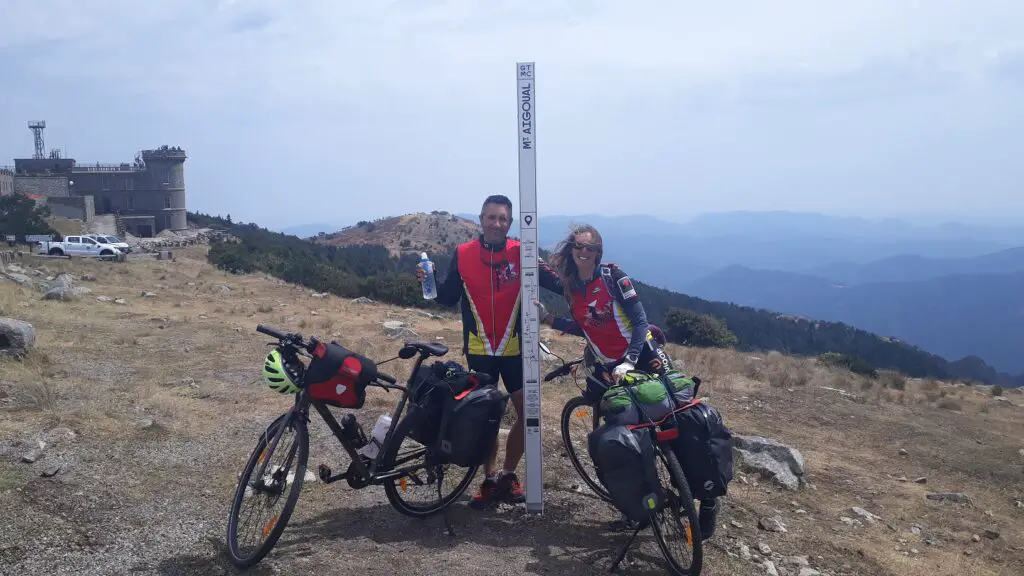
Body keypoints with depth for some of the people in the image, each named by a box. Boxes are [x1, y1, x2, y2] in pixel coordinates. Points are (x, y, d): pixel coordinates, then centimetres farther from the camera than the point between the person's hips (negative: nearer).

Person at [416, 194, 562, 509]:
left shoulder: (520, 252, -5)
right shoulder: (463, 254, -3)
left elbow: (553, 282, -2)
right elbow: (448, 297, 2)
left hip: (515, 349, 0)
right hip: (479, 350, 0)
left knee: (528, 414, 1)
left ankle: (507, 475, 21)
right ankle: (489, 480, 23)